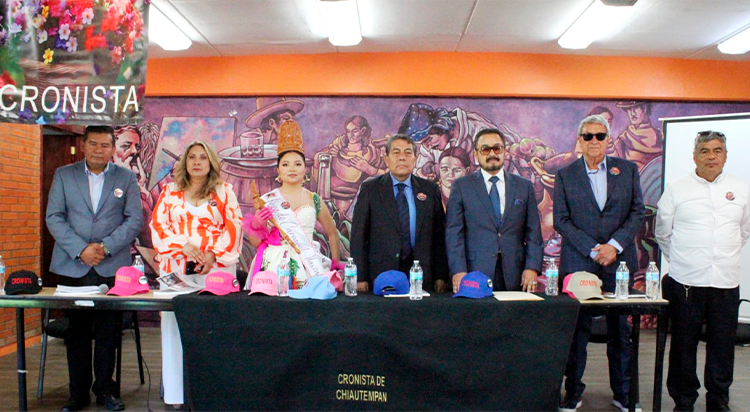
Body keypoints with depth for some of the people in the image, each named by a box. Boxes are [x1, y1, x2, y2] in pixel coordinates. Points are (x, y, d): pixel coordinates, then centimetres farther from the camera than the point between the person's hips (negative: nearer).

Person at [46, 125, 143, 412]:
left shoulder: (126, 178, 8)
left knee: (108, 332, 3)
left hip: (112, 267, 0)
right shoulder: (63, 175, 9)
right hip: (73, 267, 1)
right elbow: (54, 217, 2)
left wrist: (105, 247, -11)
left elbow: (135, 219, 2)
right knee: (77, 332, 7)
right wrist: (80, 249, -11)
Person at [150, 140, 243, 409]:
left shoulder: (223, 191, 9)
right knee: (175, 325, 0)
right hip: (176, 267, 2)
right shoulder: (170, 191, 14)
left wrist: (213, 254, -10)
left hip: (215, 268, -1)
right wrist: (183, 245, -9)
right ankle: (176, 392, 8)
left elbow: (234, 226, 2)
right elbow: (158, 224, 6)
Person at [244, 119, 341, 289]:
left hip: (309, 266, 1)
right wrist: (255, 225, -14)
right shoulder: (267, 200, 4)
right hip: (275, 267, -1)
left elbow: (332, 233, 20)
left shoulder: (314, 200, 8)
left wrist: (336, 263, 15)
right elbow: (256, 243, 5)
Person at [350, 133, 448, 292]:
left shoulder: (430, 189, 9)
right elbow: (358, 235, 0)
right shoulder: (370, 188, 3)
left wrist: (440, 276, 3)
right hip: (381, 274, -1)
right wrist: (360, 278, -7)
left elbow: (439, 236, 8)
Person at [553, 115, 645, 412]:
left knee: (621, 331, 8)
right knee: (576, 330, 3)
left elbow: (638, 212, 5)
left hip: (620, 262, 1)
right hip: (578, 263, -1)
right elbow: (561, 220, 0)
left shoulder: (628, 170, 9)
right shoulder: (565, 175, 5)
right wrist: (592, 250, -10)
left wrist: (614, 246, -9)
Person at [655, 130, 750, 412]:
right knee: (683, 345, 5)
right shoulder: (675, 190, 2)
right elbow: (663, 233, 12)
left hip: (726, 282, 2)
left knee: (722, 346, 8)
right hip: (685, 282, -2)